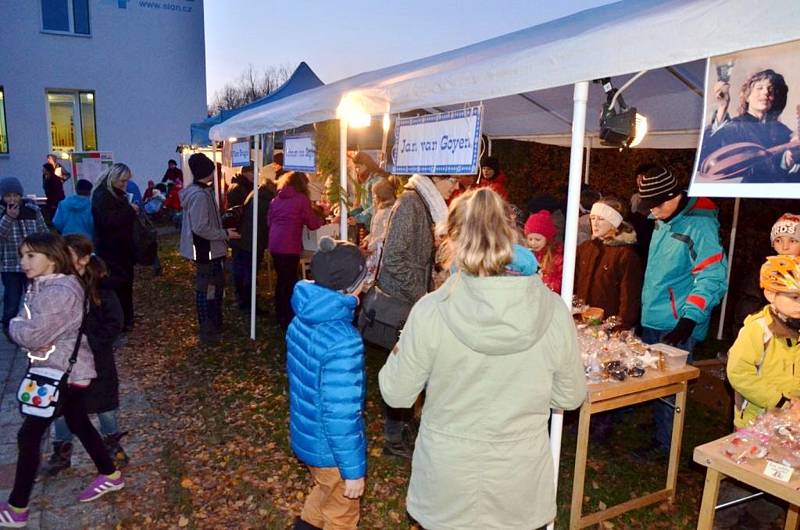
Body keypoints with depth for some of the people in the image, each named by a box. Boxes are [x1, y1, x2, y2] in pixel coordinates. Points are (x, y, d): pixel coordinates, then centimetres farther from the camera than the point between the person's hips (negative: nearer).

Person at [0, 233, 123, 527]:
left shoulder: (60, 292, -25)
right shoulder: (41, 286, 6)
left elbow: (32, 336, -26)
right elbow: (25, 325, 12)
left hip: (64, 372, -10)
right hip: (56, 369, 10)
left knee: (29, 436, 1)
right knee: (79, 424, 20)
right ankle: (110, 475, 36)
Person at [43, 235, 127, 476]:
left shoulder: (100, 287, -16)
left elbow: (114, 324, -13)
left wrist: (90, 343, -19)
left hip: (95, 359, -3)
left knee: (103, 404, 14)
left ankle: (113, 446, 35)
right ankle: (62, 453, 35)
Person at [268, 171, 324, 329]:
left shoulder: (276, 199, 12)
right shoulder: (301, 199, -6)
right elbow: (313, 224, -3)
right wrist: (322, 219, 17)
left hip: (274, 245, 6)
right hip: (289, 246, -6)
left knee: (281, 279, 18)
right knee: (289, 281, 2)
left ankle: (280, 315, 28)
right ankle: (287, 320, 8)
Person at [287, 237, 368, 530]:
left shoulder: (302, 320, -8)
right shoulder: (342, 343, -34)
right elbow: (341, 415, -29)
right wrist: (354, 470, -16)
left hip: (305, 434, 7)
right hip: (330, 448, -7)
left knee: (326, 491, 32)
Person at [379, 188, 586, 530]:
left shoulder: (430, 312, -22)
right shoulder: (554, 311, -17)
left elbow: (396, 395, -8)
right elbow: (570, 397, -3)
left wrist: (400, 354, 9)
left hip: (447, 480, 0)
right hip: (519, 479, 1)